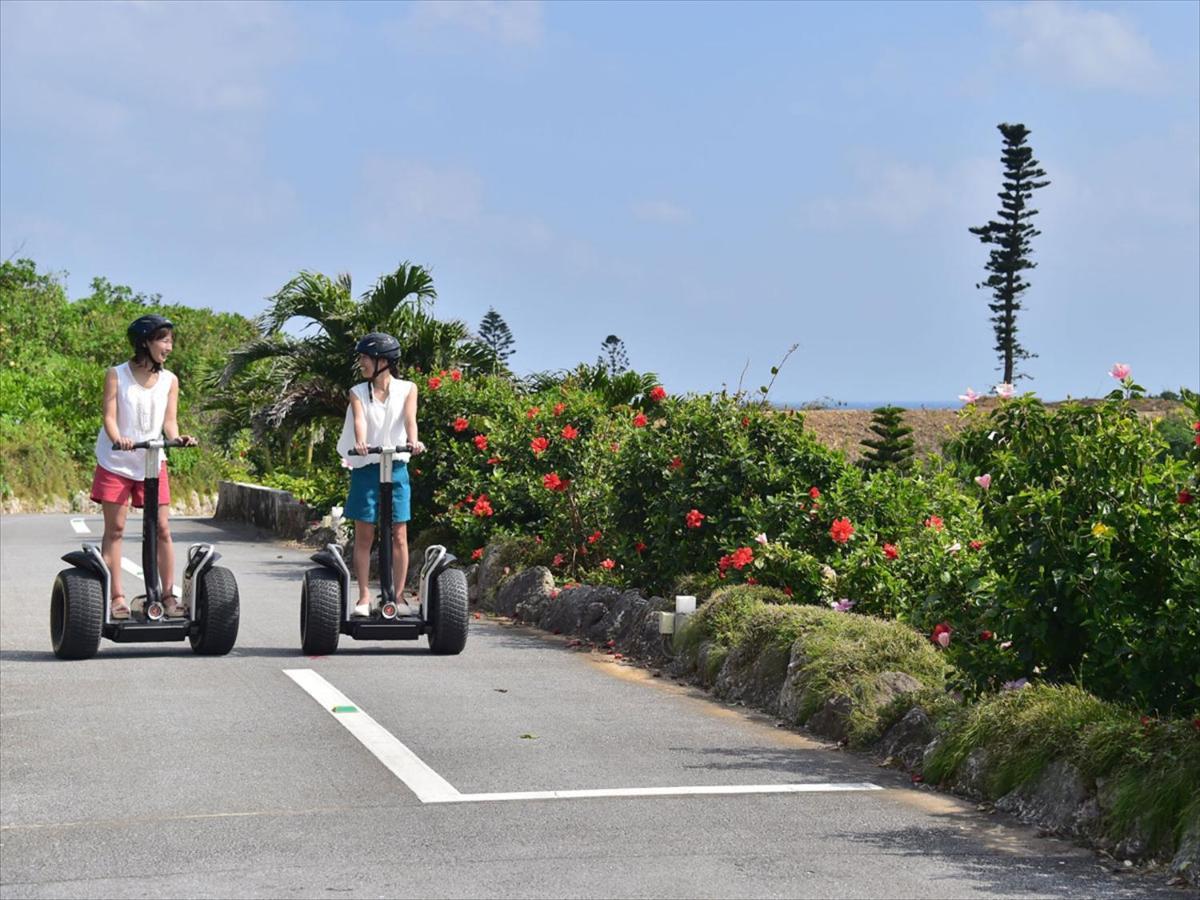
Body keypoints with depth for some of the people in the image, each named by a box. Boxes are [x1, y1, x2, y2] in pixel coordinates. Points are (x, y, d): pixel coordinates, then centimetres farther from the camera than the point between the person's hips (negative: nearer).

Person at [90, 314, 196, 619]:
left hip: (152, 462, 2)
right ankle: (116, 597, 1)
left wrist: (178, 438, -25)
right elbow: (110, 416, -12)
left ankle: (169, 595, 4)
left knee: (161, 528, -2)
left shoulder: (170, 381, 2)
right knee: (115, 529, -2)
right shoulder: (117, 375, -5)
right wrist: (118, 438, -32)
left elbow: (168, 421, -3)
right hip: (116, 462, -2)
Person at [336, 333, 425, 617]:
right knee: (364, 535, 2)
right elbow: (359, 420, -13)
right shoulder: (358, 393, 6)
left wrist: (413, 441, -33)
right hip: (365, 468, 1)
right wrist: (360, 442, -34)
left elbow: (410, 418, -12)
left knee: (399, 536, 0)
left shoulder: (407, 389, 5)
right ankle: (364, 597, 8)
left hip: (396, 468, -1)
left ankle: (397, 596, 7)